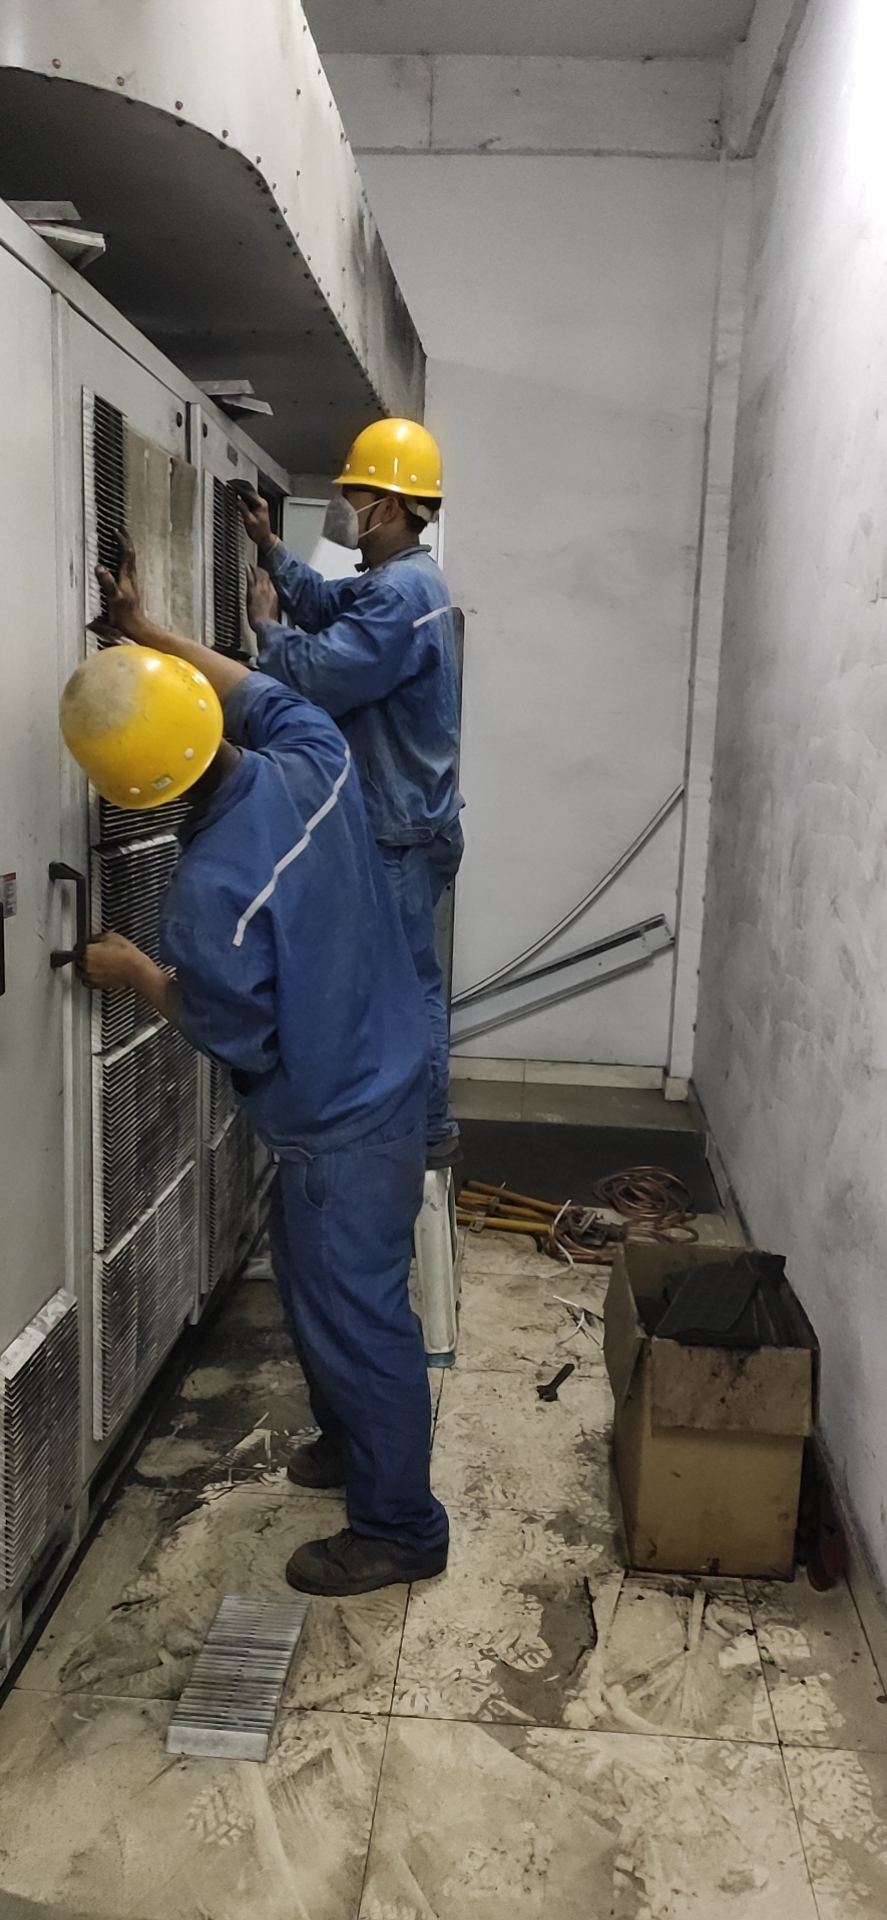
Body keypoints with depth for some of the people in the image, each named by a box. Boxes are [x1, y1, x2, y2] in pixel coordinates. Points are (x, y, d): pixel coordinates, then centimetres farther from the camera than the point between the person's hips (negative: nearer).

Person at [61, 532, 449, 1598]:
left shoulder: (212, 887, -31)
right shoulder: (313, 759, -10)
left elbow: (232, 1030, -17)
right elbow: (264, 690, 14)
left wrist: (135, 973, -3)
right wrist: (151, 634, 17)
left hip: (341, 1121, -9)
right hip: (386, 1070, 9)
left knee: (352, 1312, 7)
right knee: (319, 1282, 26)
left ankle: (398, 1528, 26)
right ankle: (353, 1439, 46)